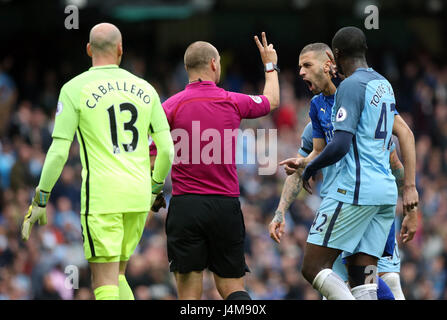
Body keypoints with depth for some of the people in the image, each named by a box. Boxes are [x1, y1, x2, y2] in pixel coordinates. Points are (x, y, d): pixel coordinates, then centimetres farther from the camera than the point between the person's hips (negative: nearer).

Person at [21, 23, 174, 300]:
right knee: (116, 275, 20)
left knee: (104, 285, -5)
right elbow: (167, 149, 7)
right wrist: (155, 188, 25)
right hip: (138, 196, 5)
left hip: (101, 195, -5)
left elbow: (58, 152, -7)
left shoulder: (75, 89, -3)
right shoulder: (144, 89, 9)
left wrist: (40, 201, 2)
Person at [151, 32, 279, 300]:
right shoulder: (233, 102, 2)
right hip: (226, 205, 1)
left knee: (189, 291, 1)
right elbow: (272, 100, 24)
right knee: (232, 286, 7)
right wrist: (271, 65, 41)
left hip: (185, 206, -1)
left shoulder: (171, 106, -3)